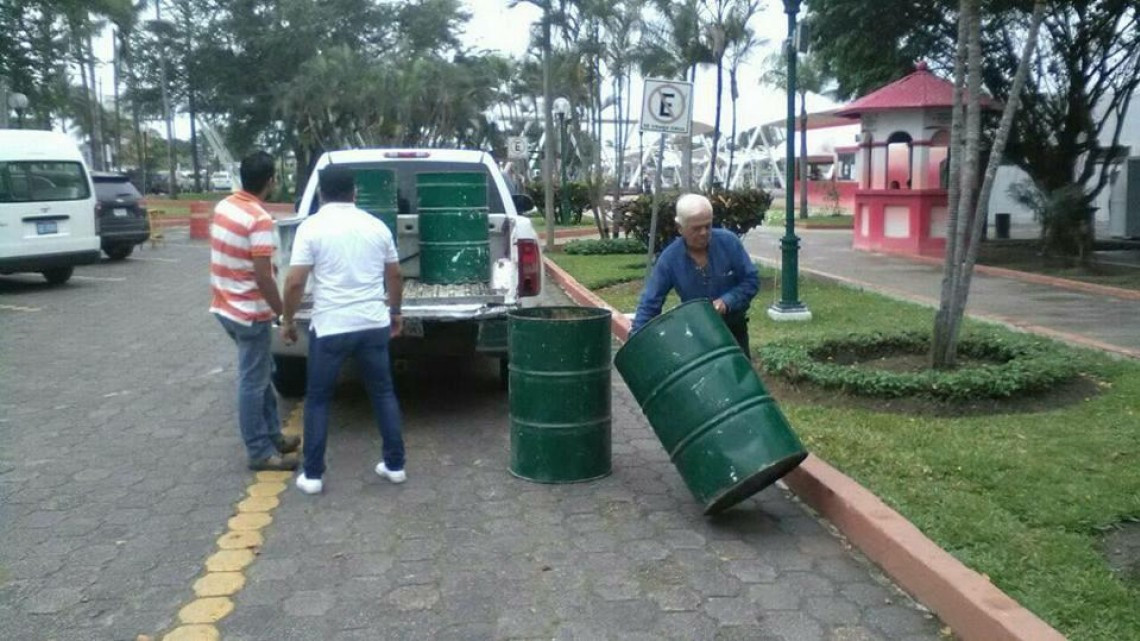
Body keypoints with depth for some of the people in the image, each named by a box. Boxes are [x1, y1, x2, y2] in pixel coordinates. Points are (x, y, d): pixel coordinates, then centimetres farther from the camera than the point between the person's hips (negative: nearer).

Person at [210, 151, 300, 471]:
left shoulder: (223, 206, 5)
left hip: (225, 306, 9)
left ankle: (272, 435, 30)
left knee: (260, 373, 20)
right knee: (253, 382, 1)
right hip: (250, 312, -9)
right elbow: (262, 277, -23)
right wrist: (282, 313, -12)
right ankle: (260, 452, 11)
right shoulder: (260, 219, -22)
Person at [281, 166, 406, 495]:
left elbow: (295, 282, -10)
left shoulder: (311, 227, -6)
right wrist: (395, 312, 26)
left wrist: (287, 320, 4)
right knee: (383, 393, 16)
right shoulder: (377, 226, 6)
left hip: (330, 327, -3)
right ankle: (395, 464, 20)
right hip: (374, 325, 3)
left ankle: (313, 475, 13)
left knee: (318, 399, 11)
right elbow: (395, 276, 13)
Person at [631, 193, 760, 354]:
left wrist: (727, 301, -26)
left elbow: (751, 280, -9)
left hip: (733, 329, 1)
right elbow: (649, 304, -13)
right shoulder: (669, 258, -17)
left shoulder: (729, 242, -16)